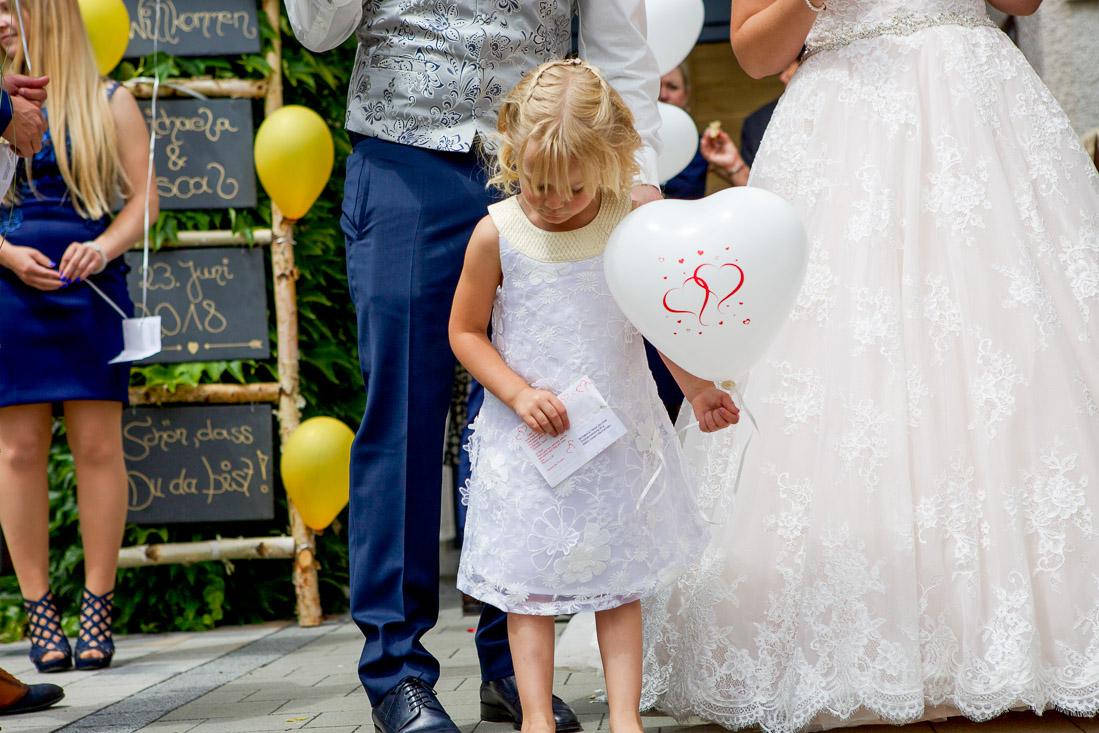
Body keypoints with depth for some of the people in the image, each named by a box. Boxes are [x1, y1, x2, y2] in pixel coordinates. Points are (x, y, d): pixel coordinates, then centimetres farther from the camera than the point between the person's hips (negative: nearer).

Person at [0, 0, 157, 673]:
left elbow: (143, 197, 4)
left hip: (92, 290, -1)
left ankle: (98, 611, 4)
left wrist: (104, 248, -13)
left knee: (98, 446, -2)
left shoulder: (109, 102, 8)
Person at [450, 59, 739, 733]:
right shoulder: (498, 234, -10)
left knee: (620, 578, 8)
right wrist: (518, 393, -12)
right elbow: (465, 331, -1)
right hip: (528, 438, -1)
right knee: (528, 581, 2)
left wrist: (698, 389, 0)